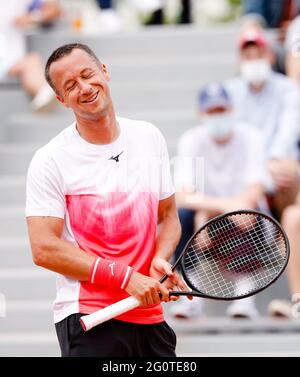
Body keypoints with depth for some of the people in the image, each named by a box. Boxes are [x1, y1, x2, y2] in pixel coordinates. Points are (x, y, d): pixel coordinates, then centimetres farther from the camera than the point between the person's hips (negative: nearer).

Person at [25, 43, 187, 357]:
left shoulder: (149, 137, 7)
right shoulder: (50, 160, -8)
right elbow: (44, 249, -14)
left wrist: (160, 260, -8)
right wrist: (126, 277, -19)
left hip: (151, 317, 5)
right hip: (88, 320, -4)